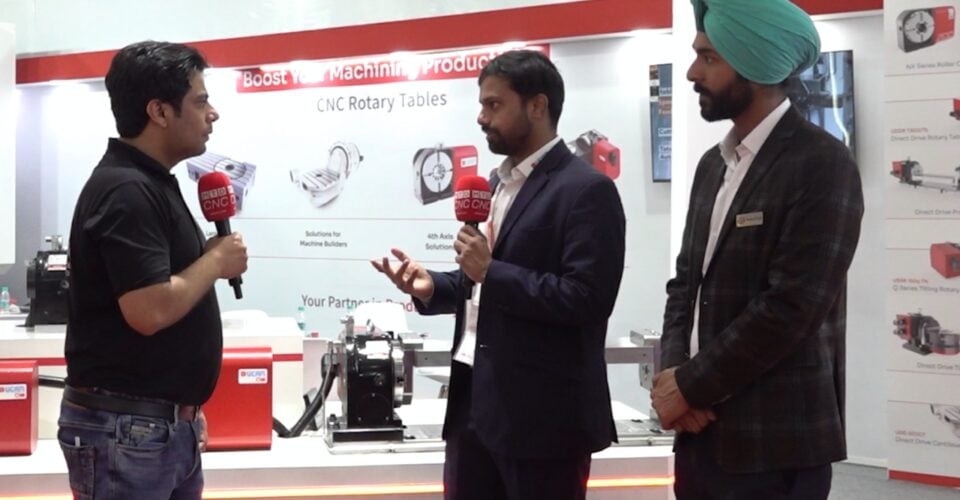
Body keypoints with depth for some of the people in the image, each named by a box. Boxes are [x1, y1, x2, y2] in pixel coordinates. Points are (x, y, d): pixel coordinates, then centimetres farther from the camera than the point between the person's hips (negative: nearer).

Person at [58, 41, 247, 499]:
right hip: (125, 429, -9)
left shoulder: (150, 183, 14)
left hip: (167, 422, 10)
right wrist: (217, 260, -12)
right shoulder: (125, 191, -18)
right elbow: (150, 311, -26)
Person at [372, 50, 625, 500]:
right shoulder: (497, 184, 16)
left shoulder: (586, 190, -11)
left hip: (543, 414, -8)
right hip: (474, 402, 8)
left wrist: (491, 271, -19)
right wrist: (432, 287, 3)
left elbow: (588, 299, -21)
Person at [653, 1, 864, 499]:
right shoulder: (714, 163, 13)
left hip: (774, 445, -7)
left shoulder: (821, 164, -12)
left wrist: (690, 386, -13)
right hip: (701, 432, 7)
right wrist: (672, 374, -5)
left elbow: (790, 308, -19)